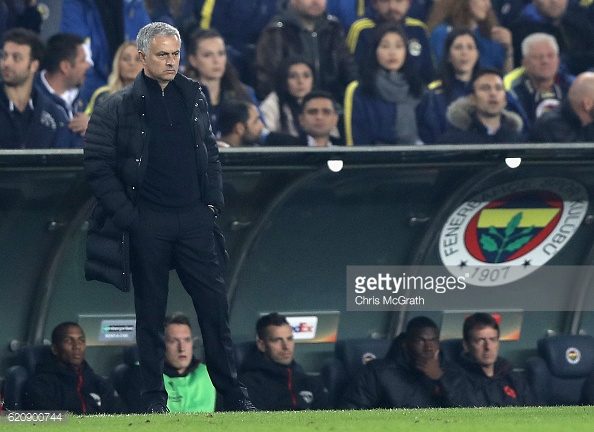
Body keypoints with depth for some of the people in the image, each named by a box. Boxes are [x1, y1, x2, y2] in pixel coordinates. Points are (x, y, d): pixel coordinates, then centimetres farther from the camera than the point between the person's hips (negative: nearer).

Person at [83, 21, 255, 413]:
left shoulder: (193, 97, 11)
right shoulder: (119, 108, -3)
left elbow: (211, 152, 18)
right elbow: (97, 165, -4)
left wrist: (214, 201, 7)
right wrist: (126, 214, -9)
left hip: (195, 219, 3)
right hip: (148, 223, -3)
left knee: (215, 305, 1)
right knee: (151, 312, 3)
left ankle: (233, 392, 7)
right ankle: (154, 398, 8)